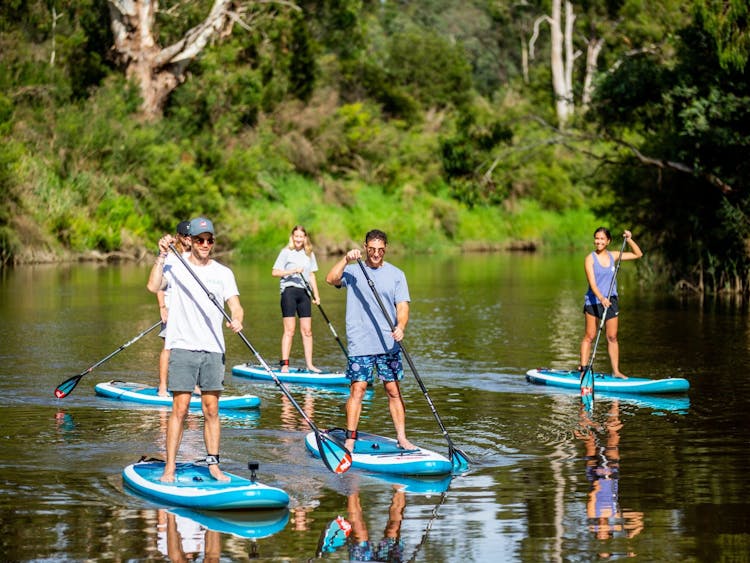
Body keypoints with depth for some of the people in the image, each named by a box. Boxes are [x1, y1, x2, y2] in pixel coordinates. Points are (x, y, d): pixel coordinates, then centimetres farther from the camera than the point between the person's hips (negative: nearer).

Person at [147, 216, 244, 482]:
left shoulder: (223, 273, 11)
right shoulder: (175, 268, 2)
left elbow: (235, 305, 1)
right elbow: (153, 286, -16)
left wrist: (236, 319, -20)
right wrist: (162, 255, -19)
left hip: (213, 349, 3)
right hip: (183, 348, -3)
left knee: (211, 410, 5)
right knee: (180, 409, -7)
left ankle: (213, 465, 11)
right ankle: (170, 468, -5)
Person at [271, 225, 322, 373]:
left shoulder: (309, 254, 14)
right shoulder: (286, 252, -2)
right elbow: (274, 272, -7)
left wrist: (316, 295, 14)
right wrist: (293, 271, -17)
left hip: (304, 292, 5)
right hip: (289, 290, -5)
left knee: (307, 330, 3)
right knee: (289, 330, -7)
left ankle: (309, 364, 6)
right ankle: (284, 364, -5)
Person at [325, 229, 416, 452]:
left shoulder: (396, 274, 8)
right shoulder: (353, 271, 5)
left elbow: (402, 306, 0)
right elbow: (331, 279, -13)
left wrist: (400, 327, -18)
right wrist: (346, 259, -24)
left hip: (389, 343, 2)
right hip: (360, 343, -2)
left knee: (393, 390, 4)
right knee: (357, 390, -4)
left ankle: (402, 438, 10)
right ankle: (350, 439, 0)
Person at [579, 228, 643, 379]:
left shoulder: (613, 256, 7)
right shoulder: (590, 259, -6)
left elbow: (638, 254, 14)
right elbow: (592, 283, -17)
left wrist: (629, 240, -1)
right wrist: (601, 298, -32)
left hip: (610, 301, 4)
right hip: (593, 300, -4)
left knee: (612, 337, 3)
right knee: (589, 336, -3)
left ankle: (616, 371, 6)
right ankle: (583, 368, 1)